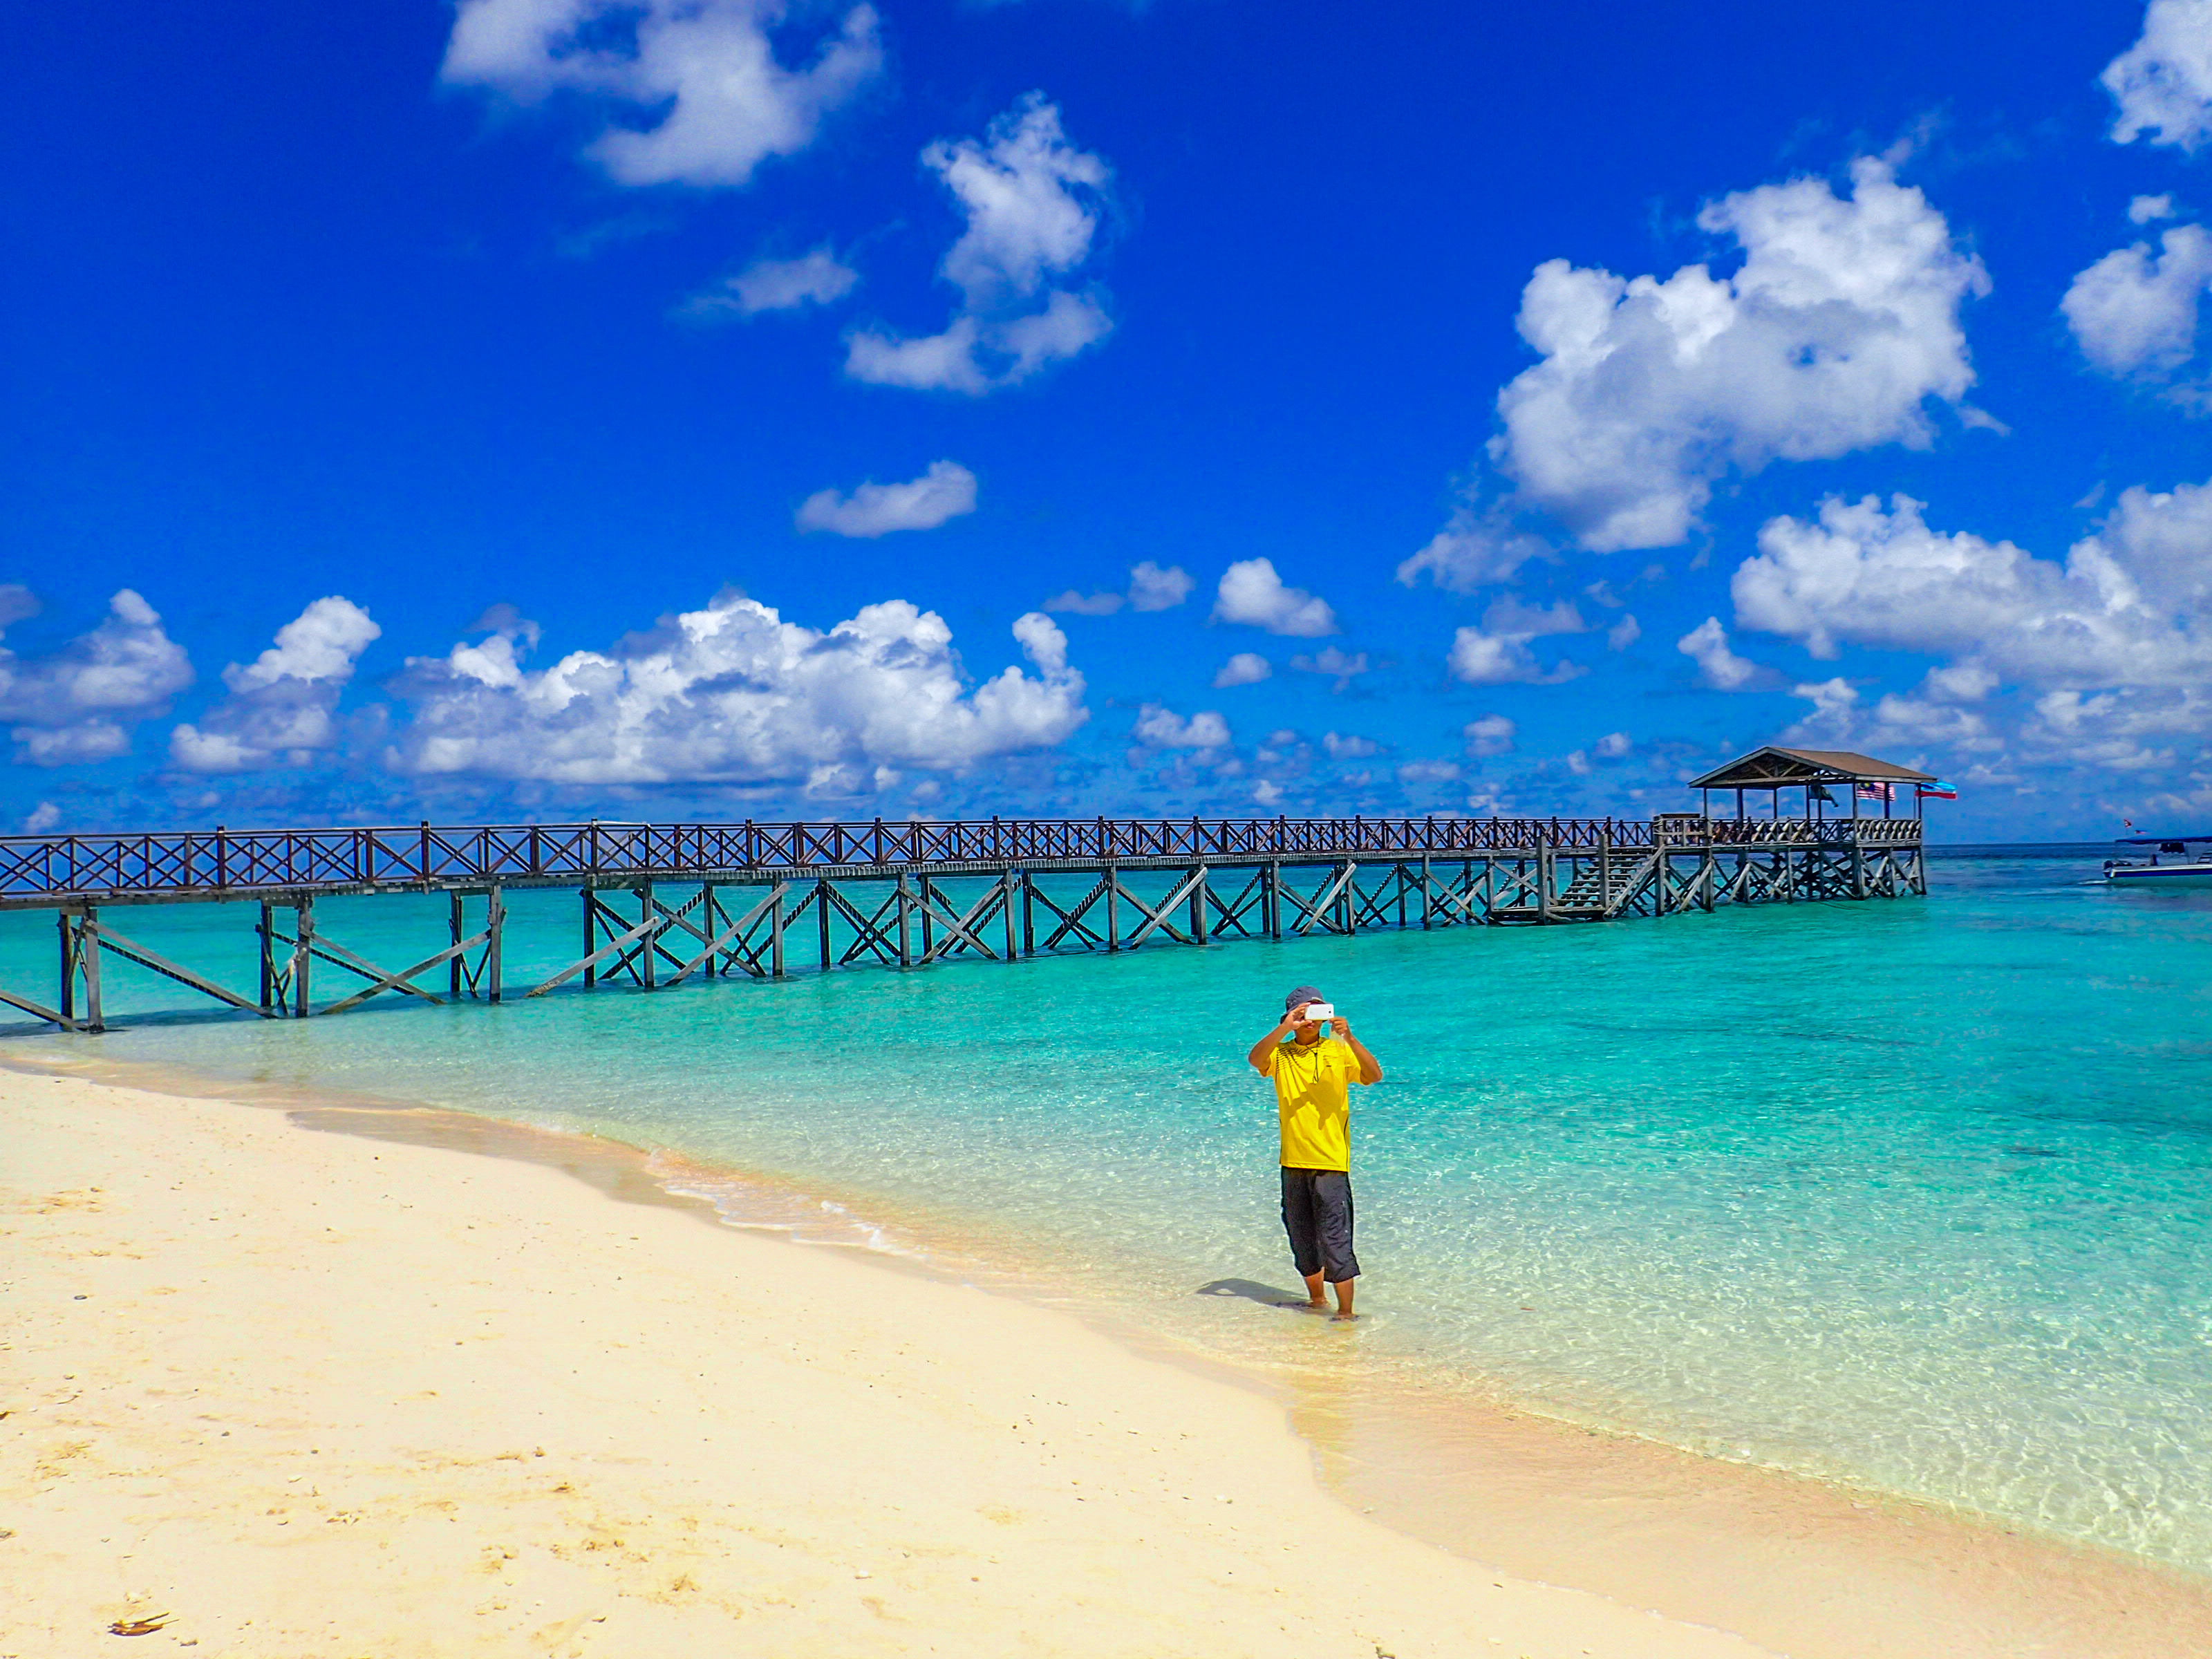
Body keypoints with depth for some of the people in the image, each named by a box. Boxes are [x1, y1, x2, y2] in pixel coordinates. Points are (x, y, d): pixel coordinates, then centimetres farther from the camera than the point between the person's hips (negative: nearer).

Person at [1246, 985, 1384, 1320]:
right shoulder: (1280, 1054, 5)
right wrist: (1284, 1029, -29)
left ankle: (1346, 1311, 1)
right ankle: (1316, 1299, 32)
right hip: (1293, 1162, 4)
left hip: (1331, 1162, -4)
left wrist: (1349, 1038, -28)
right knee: (1301, 1237, 15)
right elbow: (1255, 1059, -17)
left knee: (1335, 1238, -6)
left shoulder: (1338, 1051, -1)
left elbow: (1374, 1076, -16)